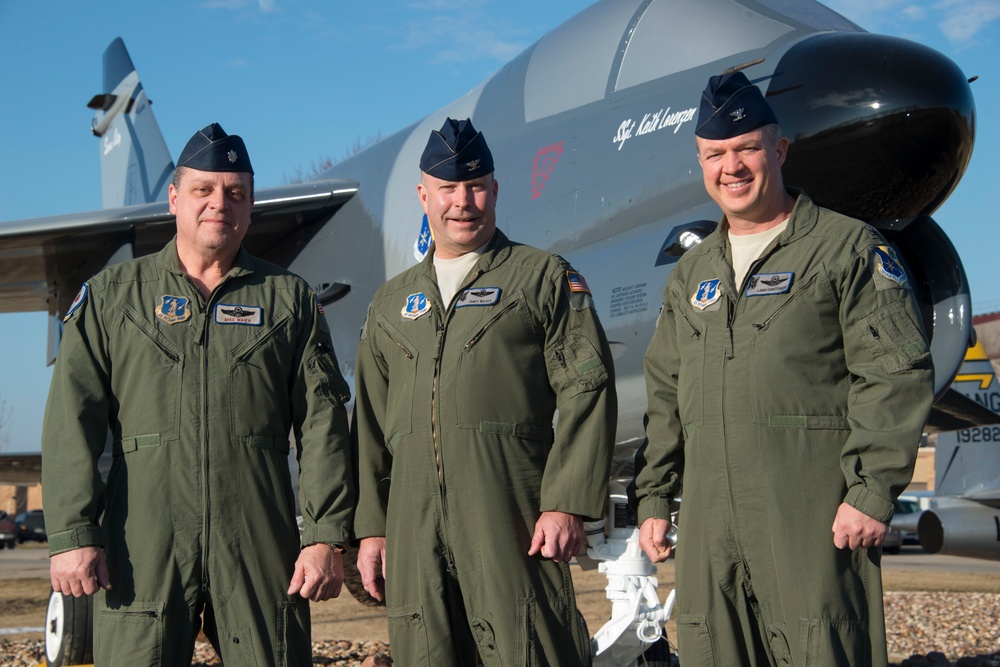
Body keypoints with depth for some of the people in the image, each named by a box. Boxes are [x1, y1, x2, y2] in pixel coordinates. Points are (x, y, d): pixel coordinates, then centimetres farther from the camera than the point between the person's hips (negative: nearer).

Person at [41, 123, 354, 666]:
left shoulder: (290, 300, 12)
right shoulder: (111, 295, 11)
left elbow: (321, 424, 6)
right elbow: (72, 421, 4)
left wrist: (326, 537, -3)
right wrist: (71, 535, -6)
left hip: (261, 552, 1)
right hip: (143, 552, 0)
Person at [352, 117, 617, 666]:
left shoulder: (545, 279, 7)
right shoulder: (391, 302, 21)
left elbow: (587, 394, -2)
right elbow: (371, 425, 20)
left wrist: (566, 503, -11)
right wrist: (369, 527, 13)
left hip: (508, 522, -4)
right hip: (413, 532, 4)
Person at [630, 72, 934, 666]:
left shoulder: (847, 248, 1)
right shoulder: (692, 274, 20)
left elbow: (897, 374, -7)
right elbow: (666, 395, 22)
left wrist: (874, 490, -14)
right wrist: (653, 498, 16)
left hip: (813, 518, -6)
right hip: (709, 521, 6)